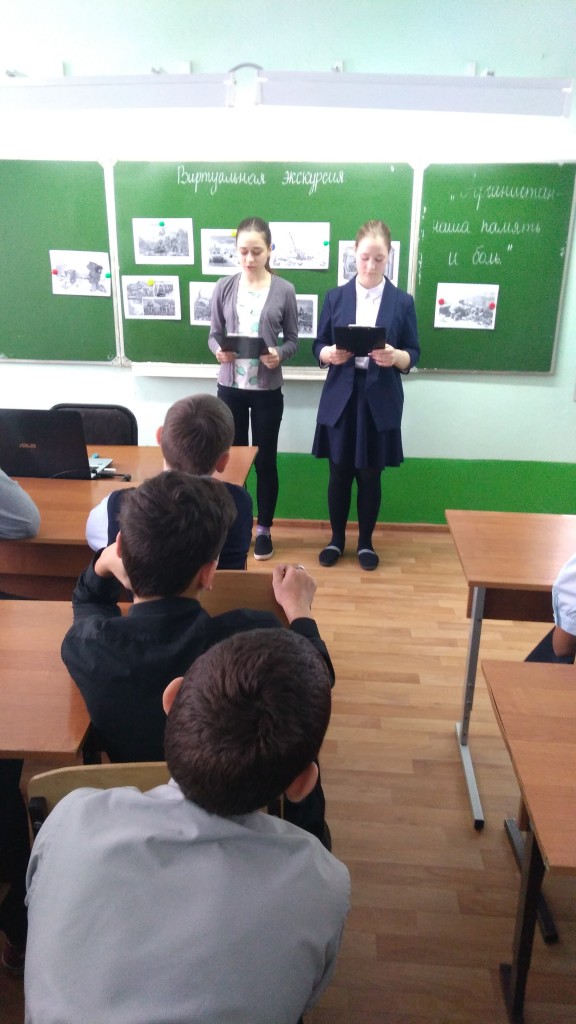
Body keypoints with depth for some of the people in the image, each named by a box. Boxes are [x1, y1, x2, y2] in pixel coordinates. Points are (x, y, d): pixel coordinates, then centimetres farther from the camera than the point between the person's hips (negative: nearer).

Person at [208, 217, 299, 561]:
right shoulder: (224, 288, 0)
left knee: (265, 460, 7)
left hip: (268, 390, -1)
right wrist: (219, 351, -17)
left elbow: (293, 340, 1)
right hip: (230, 387, 2)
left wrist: (279, 355, -20)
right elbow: (214, 335, 5)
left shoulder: (284, 290, -3)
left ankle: (264, 529, 24)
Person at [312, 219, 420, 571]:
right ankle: (337, 539, 26)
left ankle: (366, 542, 25)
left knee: (370, 475, 7)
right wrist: (330, 354, -18)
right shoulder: (336, 297, 5)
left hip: (380, 402, -1)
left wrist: (394, 356, -21)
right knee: (340, 472, 8)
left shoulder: (403, 301, 2)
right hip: (340, 398, 1)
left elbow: (413, 355, 1)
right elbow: (318, 347, 5)